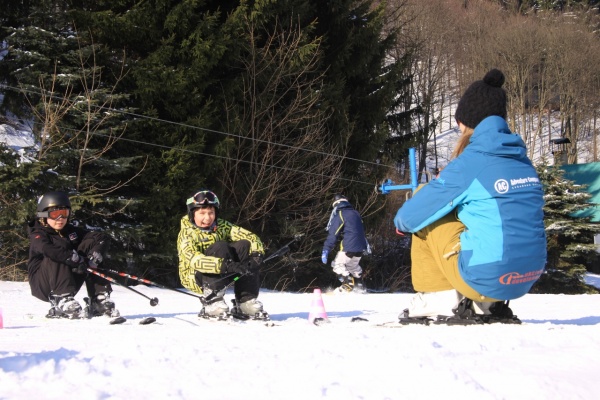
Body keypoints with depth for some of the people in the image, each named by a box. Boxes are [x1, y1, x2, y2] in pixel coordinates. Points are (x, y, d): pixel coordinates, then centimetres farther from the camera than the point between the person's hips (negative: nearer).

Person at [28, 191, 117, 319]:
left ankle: (99, 299, -14)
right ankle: (62, 302, -41)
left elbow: (102, 238, -3)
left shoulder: (72, 231, 8)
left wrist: (95, 256, -23)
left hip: (68, 285, 6)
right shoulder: (38, 235, -8)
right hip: (43, 286, -6)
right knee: (57, 256, -30)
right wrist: (76, 260, -38)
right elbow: (47, 249, -33)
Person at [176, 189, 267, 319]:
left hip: (222, 276, 6)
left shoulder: (222, 226, -1)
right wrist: (226, 265, -46)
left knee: (245, 245, -16)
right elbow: (195, 260, -34)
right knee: (220, 247, -29)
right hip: (195, 278, -6)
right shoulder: (187, 234, -16)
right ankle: (211, 303, -29)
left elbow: (250, 237, -8)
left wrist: (257, 254, -31)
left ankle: (246, 301, -17)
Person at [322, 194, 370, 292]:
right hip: (360, 247, 8)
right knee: (353, 266, 27)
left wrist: (326, 250, -16)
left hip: (348, 248, -8)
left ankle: (348, 284, -9)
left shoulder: (339, 215, -8)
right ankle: (359, 285, 28)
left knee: (338, 264, 3)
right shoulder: (356, 213, 16)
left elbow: (333, 234, -14)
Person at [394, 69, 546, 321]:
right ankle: (489, 303, 21)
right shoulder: (522, 160, 7)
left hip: (484, 278, -7)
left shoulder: (470, 162, -11)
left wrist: (401, 220, 20)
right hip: (527, 279, 7)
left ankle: (439, 299, 8)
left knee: (427, 214, 9)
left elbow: (411, 216, -3)